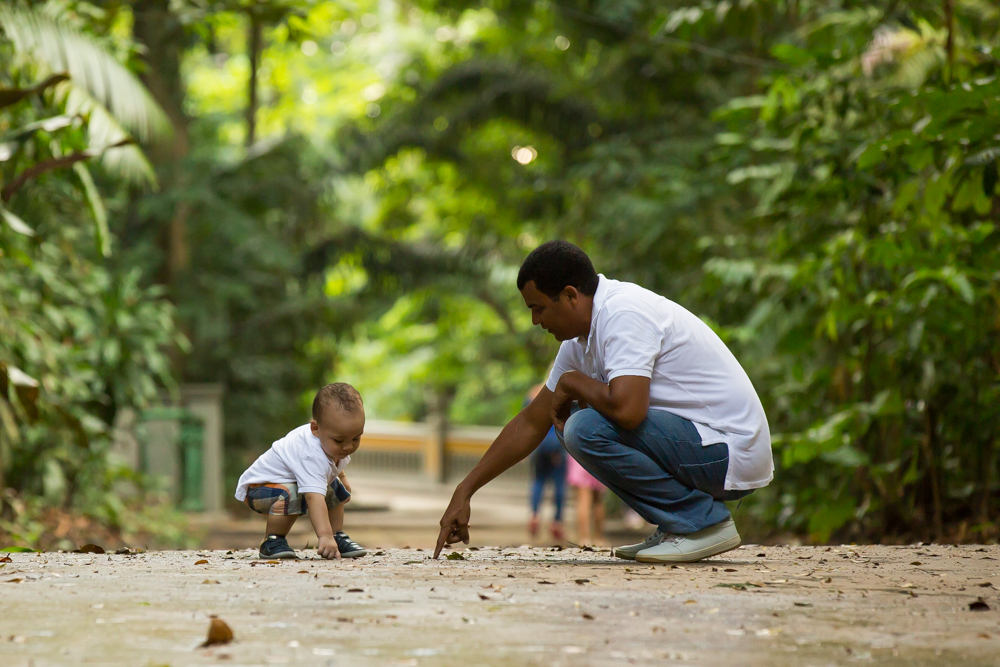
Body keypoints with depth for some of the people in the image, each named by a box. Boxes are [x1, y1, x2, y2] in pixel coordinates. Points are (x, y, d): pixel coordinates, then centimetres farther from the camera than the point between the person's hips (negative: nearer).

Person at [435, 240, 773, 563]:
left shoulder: (624, 314, -19)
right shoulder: (581, 339, 11)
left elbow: (626, 409, -33)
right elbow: (532, 423, 19)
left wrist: (571, 382, -12)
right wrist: (464, 491, 17)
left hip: (731, 451, -10)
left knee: (586, 429, -22)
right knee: (572, 421, 13)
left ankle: (703, 522, -11)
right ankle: (675, 528, 9)